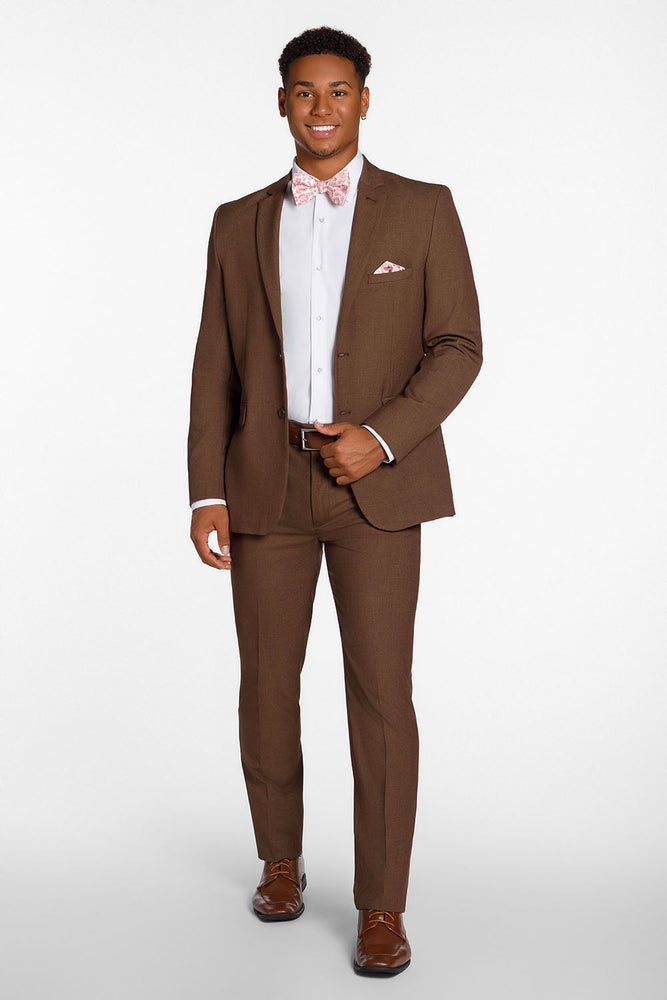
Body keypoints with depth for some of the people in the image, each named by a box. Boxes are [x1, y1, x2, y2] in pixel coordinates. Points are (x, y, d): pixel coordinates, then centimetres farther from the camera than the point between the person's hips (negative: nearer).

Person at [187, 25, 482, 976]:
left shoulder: (422, 209, 2)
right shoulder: (240, 224, 9)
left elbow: (458, 346, -2)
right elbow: (216, 367, 7)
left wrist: (380, 436, -16)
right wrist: (206, 493, -2)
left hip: (377, 482, -2)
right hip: (267, 484, 3)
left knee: (380, 695, -5)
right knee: (267, 689, 8)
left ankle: (381, 906, 8)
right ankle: (280, 860, 31)